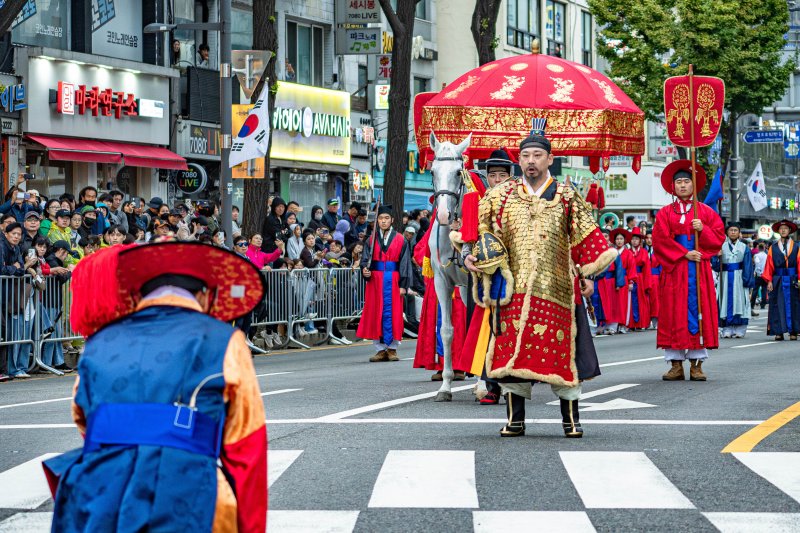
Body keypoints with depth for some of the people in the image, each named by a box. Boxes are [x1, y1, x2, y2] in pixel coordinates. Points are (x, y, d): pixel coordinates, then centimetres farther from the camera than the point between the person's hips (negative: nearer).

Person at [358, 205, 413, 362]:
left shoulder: (400, 240, 3)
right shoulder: (372, 239, 8)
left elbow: (405, 263, 1)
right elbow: (366, 258, 7)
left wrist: (403, 284, -6)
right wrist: (364, 269, -16)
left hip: (393, 280, -2)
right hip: (375, 280, 2)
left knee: (392, 313, -2)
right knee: (376, 313, 0)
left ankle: (392, 349, 6)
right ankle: (380, 349, 6)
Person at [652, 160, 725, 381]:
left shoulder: (706, 211, 11)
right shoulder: (665, 213, 9)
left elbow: (719, 237, 5)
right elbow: (660, 241, -3)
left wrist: (703, 230, -13)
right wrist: (684, 253, -12)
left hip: (699, 270, 0)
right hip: (673, 269, 0)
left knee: (699, 311, -3)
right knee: (674, 315, -4)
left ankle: (697, 364, -1)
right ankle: (676, 365, -3)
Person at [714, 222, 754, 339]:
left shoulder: (744, 248, 7)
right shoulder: (722, 247, 9)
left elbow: (748, 267, 3)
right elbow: (716, 266, 4)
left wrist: (747, 280, -7)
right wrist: (717, 256, -14)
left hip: (739, 279, -1)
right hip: (725, 278, 1)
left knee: (739, 302, -3)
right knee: (726, 302, -2)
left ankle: (739, 330, 0)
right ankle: (727, 330, -1)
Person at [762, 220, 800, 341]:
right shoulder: (773, 248, 7)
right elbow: (769, 265, 4)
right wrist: (769, 281, -5)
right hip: (777, 281, 0)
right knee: (778, 305, -3)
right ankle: (779, 332, -1)